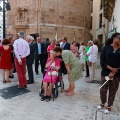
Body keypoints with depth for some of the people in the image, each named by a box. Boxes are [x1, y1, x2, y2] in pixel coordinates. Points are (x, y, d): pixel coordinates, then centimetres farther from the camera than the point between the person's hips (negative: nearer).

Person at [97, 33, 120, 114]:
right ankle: (102, 103, 34)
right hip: (105, 73, 0)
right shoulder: (106, 47, -2)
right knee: (103, 90, 7)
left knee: (113, 91, 10)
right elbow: (102, 61, -7)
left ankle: (109, 106, 30)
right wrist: (111, 68, -17)